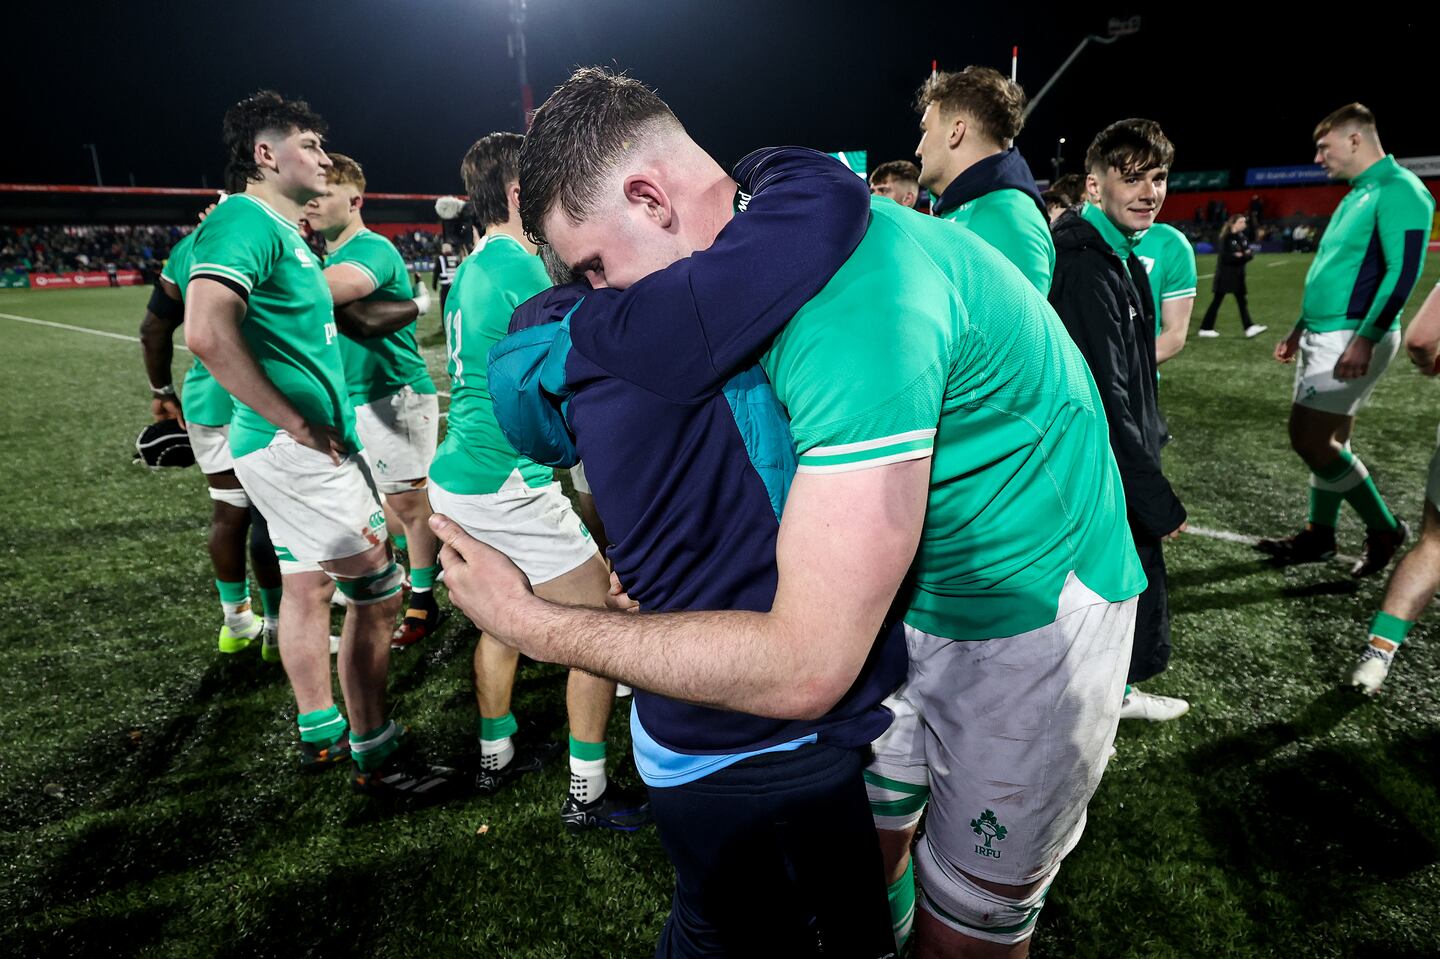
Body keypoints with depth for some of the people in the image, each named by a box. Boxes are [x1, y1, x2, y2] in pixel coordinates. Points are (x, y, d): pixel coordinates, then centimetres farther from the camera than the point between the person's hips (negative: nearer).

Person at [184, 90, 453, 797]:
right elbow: (207, 333, -27)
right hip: (292, 448, -10)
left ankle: (319, 733, 30)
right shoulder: (244, 221, -13)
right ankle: (374, 756, 8)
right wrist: (297, 422, -22)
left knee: (308, 584, 16)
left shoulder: (283, 232, 19)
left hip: (311, 443, 10)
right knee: (377, 585, -6)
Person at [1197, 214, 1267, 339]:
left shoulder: (1243, 237, 9)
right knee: (1217, 300, -2)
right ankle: (1205, 329, 6)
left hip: (1238, 274, 7)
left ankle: (1249, 328, 6)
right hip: (1225, 274, -7)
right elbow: (1225, 257, -21)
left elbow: (1250, 253, 6)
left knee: (1242, 301, 6)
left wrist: (1248, 254, -14)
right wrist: (1238, 255, -18)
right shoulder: (1226, 238, -12)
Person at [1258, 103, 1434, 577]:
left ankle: (1385, 529, 7)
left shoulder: (1397, 190, -12)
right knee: (1328, 440, 12)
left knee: (1309, 439, -10)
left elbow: (1403, 270, -20)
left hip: (1352, 337, -9)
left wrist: (1366, 338, -27)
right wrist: (1302, 328, 24)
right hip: (1323, 334, 9)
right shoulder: (1357, 194, 18)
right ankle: (1319, 535, 22)